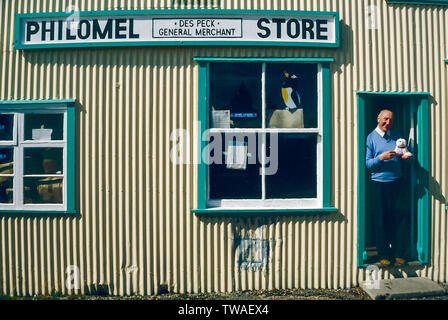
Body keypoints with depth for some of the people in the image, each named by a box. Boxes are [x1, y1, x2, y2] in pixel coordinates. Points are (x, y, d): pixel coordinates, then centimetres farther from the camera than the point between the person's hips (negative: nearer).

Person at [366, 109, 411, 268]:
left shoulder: (396, 137, 13)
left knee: (399, 218, 5)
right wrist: (381, 157, -19)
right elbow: (367, 163, -5)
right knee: (381, 220, 3)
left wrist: (406, 156, -7)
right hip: (380, 183, -3)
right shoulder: (370, 138, 1)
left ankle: (399, 254, 17)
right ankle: (383, 255, 15)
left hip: (397, 182, 4)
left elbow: (404, 155, 15)